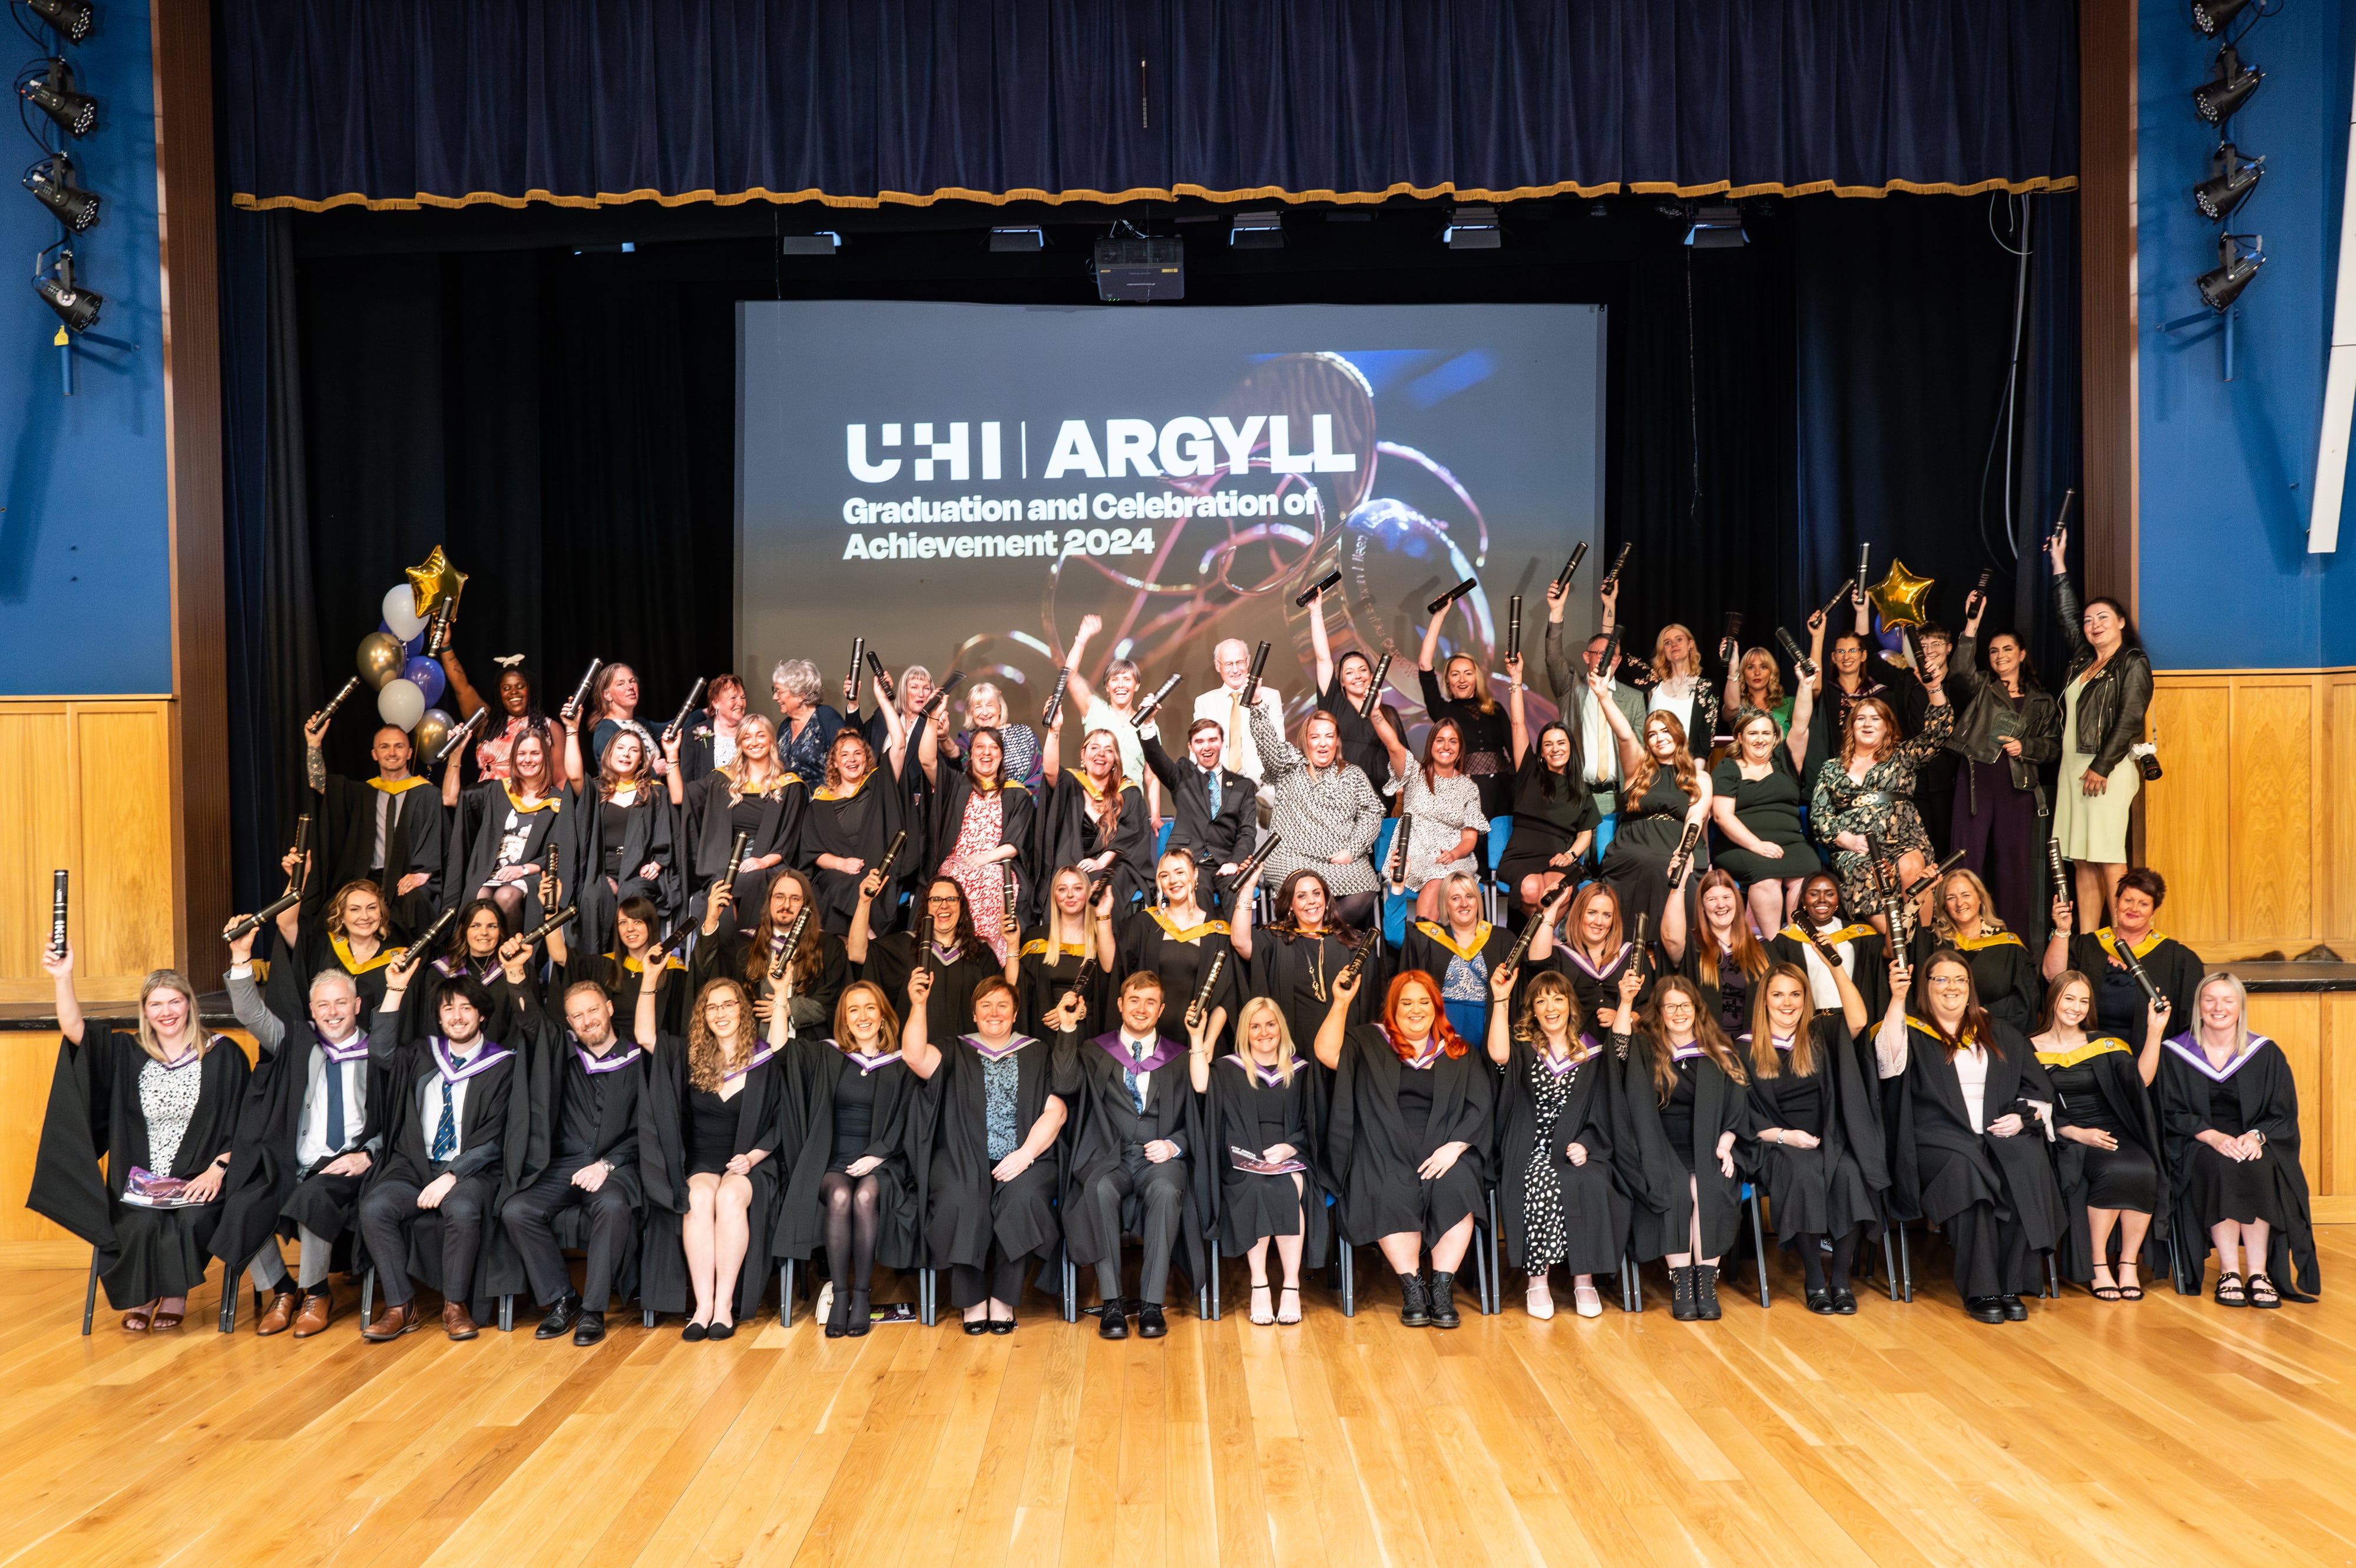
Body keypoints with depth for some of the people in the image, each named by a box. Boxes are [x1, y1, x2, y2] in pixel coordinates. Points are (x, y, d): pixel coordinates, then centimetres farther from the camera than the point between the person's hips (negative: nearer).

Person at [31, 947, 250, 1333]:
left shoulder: (222, 1055, 3)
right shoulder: (128, 1053, 9)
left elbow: (240, 1123, 1)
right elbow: (74, 1030, -5)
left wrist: (218, 1169, -11)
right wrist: (63, 978, -17)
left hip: (199, 1179, -2)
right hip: (140, 1181, 2)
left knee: (189, 1220, -30)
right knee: (143, 1224, -27)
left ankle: (175, 1297, -4)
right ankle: (142, 1297, 1)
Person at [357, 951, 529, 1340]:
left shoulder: (501, 1065, 3)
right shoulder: (423, 1054, 16)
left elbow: (491, 1141, -3)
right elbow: (381, 1054, -5)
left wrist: (451, 1176, -17)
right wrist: (394, 990, -8)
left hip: (471, 1170, -3)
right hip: (414, 1166, 4)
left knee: (463, 1209, -35)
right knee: (375, 1207, -26)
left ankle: (456, 1306, -14)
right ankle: (401, 1308, -12)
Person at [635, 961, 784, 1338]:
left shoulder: (765, 1060, 2)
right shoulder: (690, 1057, 10)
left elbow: (781, 1125, 2)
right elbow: (645, 1035, 1)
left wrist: (752, 1158, -13)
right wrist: (651, 978, -4)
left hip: (749, 1164, -2)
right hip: (701, 1163, 2)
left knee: (730, 1197, -34)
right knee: (699, 1198, -32)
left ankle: (725, 1305, -29)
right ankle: (703, 1306, -31)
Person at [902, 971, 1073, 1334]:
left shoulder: (1039, 1055, 15)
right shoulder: (955, 1053, 16)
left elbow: (1056, 1110, 2)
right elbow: (914, 1057, -5)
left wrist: (1025, 1154, -12)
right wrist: (918, 1005, -14)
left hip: (1024, 1159, 0)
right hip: (963, 1160, 0)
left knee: (1024, 1198, -33)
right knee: (960, 1201, -33)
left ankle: (1003, 1300, -17)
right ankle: (972, 1300, -16)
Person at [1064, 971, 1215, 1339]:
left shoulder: (1180, 1058, 14)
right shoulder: (1095, 1052, 14)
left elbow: (1198, 1116, 9)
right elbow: (1065, 1084, -7)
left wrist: (1174, 1145, -10)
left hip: (1160, 1158, 0)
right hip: (1110, 1157, 0)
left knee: (1166, 1190, -35)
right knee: (1100, 1189, -34)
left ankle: (1152, 1304, -28)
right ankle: (1112, 1302, -26)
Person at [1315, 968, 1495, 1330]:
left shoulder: (1459, 1052, 16)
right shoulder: (1368, 1042, 13)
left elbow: (1481, 1107, 7)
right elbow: (1327, 1053, -5)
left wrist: (1453, 1147, -9)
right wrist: (1341, 1003, -11)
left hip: (1443, 1149, 1)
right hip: (1384, 1151, -1)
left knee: (1455, 1188, -31)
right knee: (1392, 1194, -33)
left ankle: (1442, 1289, -21)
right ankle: (1412, 1287, -19)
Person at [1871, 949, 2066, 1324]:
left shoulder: (1998, 1034, 22)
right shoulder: (1912, 1032, 8)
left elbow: (2038, 1087, 20)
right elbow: (1890, 1062, -16)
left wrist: (2023, 1116, -2)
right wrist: (1897, 998, -25)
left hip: (2001, 1134, 3)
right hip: (1940, 1139, -3)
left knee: (2029, 1167, -29)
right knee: (1964, 1172, -35)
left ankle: (2012, 1287, -21)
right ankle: (1981, 1291, -28)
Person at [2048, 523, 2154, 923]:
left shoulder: (2133, 664, -2)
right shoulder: (2083, 659, 17)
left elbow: (2129, 719, -11)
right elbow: (2066, 613, 27)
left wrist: (2102, 767, -16)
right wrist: (2058, 564, 26)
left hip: (2110, 770, -7)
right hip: (2073, 767, 7)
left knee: (2109, 859, -11)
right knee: (2081, 861, 4)